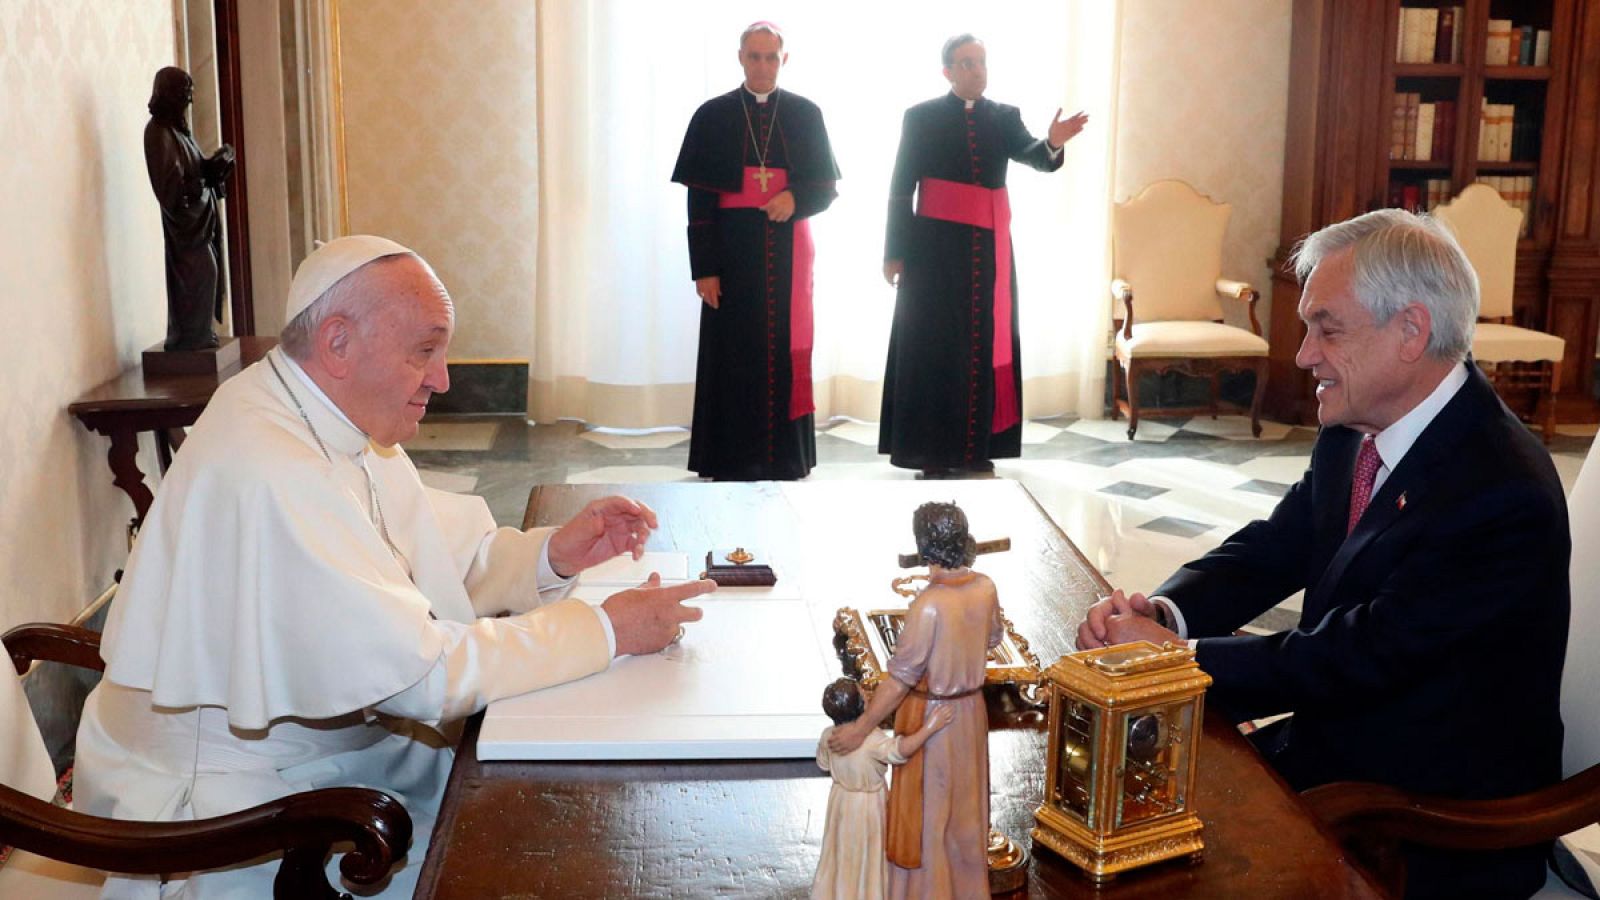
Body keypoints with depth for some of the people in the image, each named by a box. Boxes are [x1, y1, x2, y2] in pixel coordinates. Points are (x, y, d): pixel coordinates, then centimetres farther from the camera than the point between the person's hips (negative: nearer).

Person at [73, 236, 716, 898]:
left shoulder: (336, 422, 2)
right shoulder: (268, 472, -29)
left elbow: (441, 563, 10)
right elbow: (415, 671, -29)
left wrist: (553, 554, -8)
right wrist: (605, 630, -22)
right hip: (234, 801, -9)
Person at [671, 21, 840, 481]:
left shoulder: (805, 114, 5)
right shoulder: (713, 116, 1)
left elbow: (825, 186, 6)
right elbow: (699, 200, -2)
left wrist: (795, 199, -17)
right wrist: (703, 268, -9)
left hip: (788, 252, 1)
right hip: (734, 251, -1)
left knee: (786, 350, 4)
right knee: (733, 353, 1)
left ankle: (784, 458, 12)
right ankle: (733, 462, 7)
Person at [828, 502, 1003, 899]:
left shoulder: (929, 604, -30)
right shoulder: (985, 588, -10)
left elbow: (901, 677, -26)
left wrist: (862, 727, -20)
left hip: (931, 716, -7)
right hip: (970, 708, 7)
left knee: (925, 810, 11)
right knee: (965, 802, 23)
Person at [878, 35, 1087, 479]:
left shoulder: (1005, 117, 8)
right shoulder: (921, 117, 0)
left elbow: (1034, 157, -10)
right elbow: (900, 188, -2)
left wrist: (1053, 143, -34)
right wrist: (895, 252, -7)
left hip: (989, 246, 3)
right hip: (936, 245, -3)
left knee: (986, 343, 4)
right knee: (935, 346, -1)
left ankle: (976, 447, 11)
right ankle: (932, 451, 3)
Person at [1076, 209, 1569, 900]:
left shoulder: (1504, 494, -25)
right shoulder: (1353, 435, 0)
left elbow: (1361, 656, -25)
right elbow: (1269, 551, 4)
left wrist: (1174, 654, -22)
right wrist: (1163, 611, -16)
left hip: (1435, 824, -7)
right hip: (1332, 744, 7)